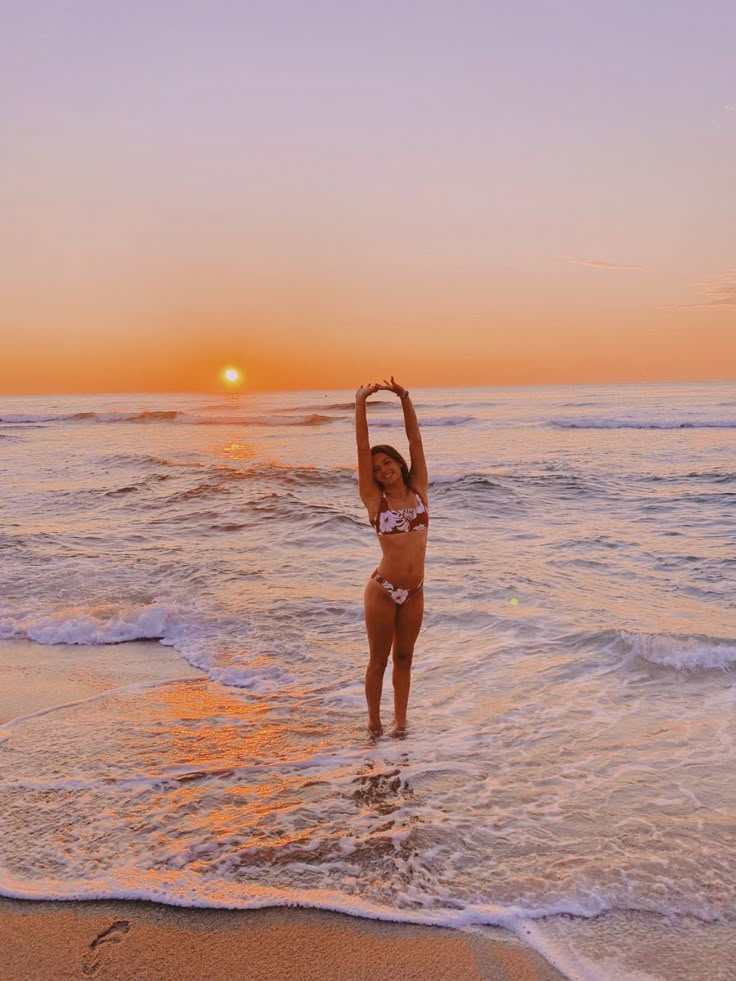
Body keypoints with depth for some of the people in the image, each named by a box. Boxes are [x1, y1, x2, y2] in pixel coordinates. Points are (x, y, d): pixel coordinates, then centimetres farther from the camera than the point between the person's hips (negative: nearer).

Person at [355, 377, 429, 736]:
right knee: (379, 660, 7)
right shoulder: (374, 500, -4)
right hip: (383, 590, -3)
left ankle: (400, 721, 25)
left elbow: (415, 442, 1)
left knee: (404, 658, 14)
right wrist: (360, 403, -8)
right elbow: (363, 448, -6)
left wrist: (405, 398, -3)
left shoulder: (418, 491, 3)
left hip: (414, 591, 3)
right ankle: (374, 723, 20)